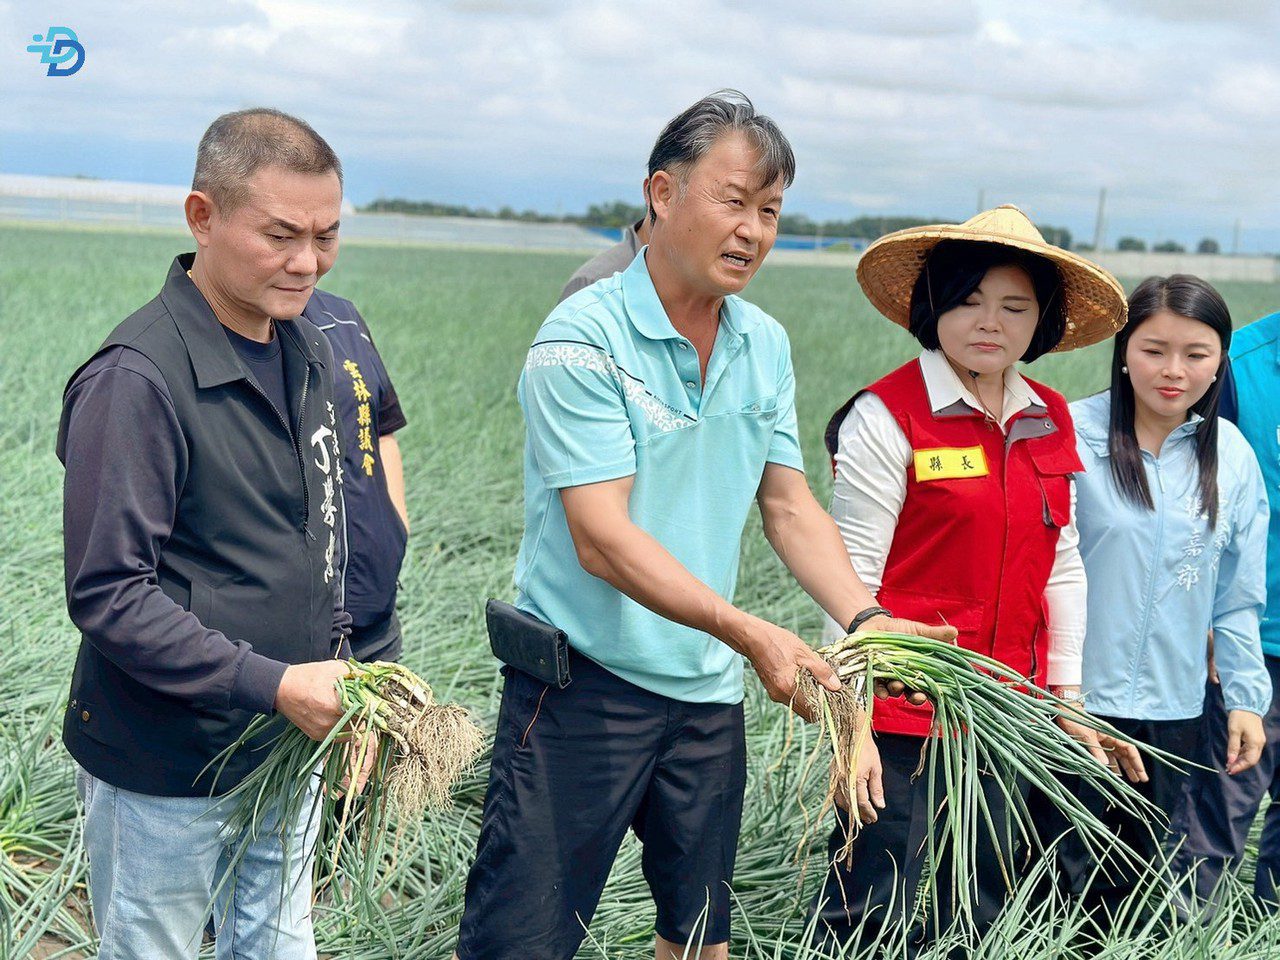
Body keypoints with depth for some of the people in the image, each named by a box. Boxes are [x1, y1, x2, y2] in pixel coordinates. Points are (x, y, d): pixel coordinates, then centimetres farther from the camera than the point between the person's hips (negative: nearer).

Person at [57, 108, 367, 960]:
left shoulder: (308, 352, 5)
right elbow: (107, 595, -22)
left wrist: (334, 666, 11)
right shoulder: (137, 379, -21)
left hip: (283, 749, 7)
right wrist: (272, 685, -26)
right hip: (165, 773, -7)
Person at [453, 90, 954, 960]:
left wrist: (865, 618, -9)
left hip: (709, 692, 7)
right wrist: (748, 633, -29)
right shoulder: (583, 340, -15)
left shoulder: (766, 346, 7)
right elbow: (603, 539, -22)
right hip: (584, 685, -6)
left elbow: (790, 506, 8)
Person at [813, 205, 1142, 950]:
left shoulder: (1052, 422, 7)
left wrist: (1066, 700, 13)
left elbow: (1063, 570, 13)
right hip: (903, 717, -6)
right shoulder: (888, 418, -11)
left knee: (975, 915, 16)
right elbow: (853, 577, -12)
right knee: (875, 916, -1)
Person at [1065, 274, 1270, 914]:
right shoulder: (1072, 435, -10)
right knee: (1065, 875, 6)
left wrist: (1245, 696, 8)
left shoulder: (1231, 455, 3)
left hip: (1175, 709, 4)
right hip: (1073, 699, -3)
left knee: (1150, 889, 14)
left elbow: (1237, 595, 10)